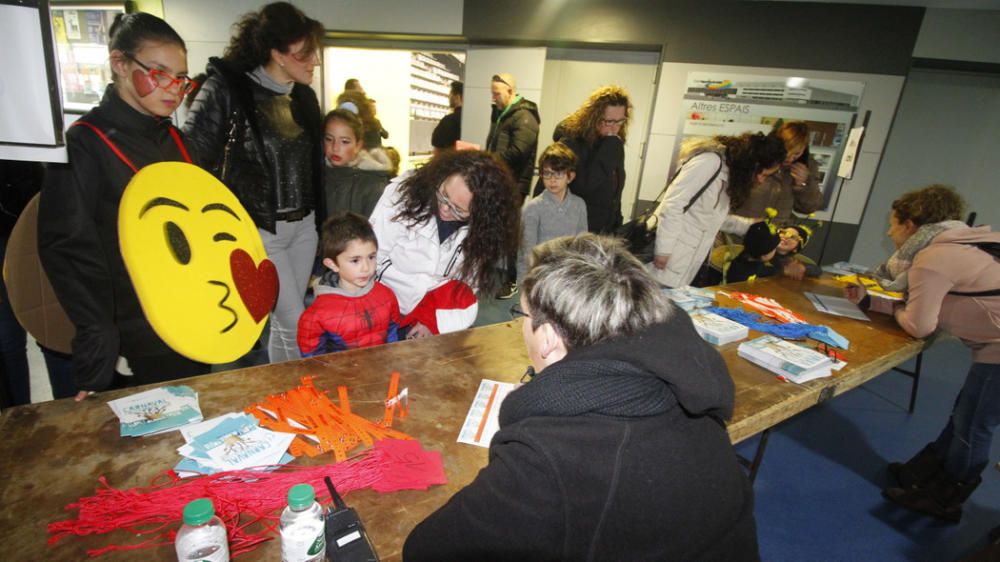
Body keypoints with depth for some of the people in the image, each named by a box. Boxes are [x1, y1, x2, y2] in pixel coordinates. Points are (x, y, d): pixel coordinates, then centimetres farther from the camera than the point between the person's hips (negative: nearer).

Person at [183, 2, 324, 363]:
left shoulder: (304, 95, 6)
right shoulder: (226, 88, -12)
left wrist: (313, 215, 13)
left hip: (303, 226, 6)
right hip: (257, 231, -5)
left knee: (283, 322, 16)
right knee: (296, 326, -1)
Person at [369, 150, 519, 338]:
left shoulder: (483, 229, -10)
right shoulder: (403, 193, -15)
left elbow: (467, 289, -3)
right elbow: (372, 258, -13)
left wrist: (434, 319, -14)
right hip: (385, 313, -2)